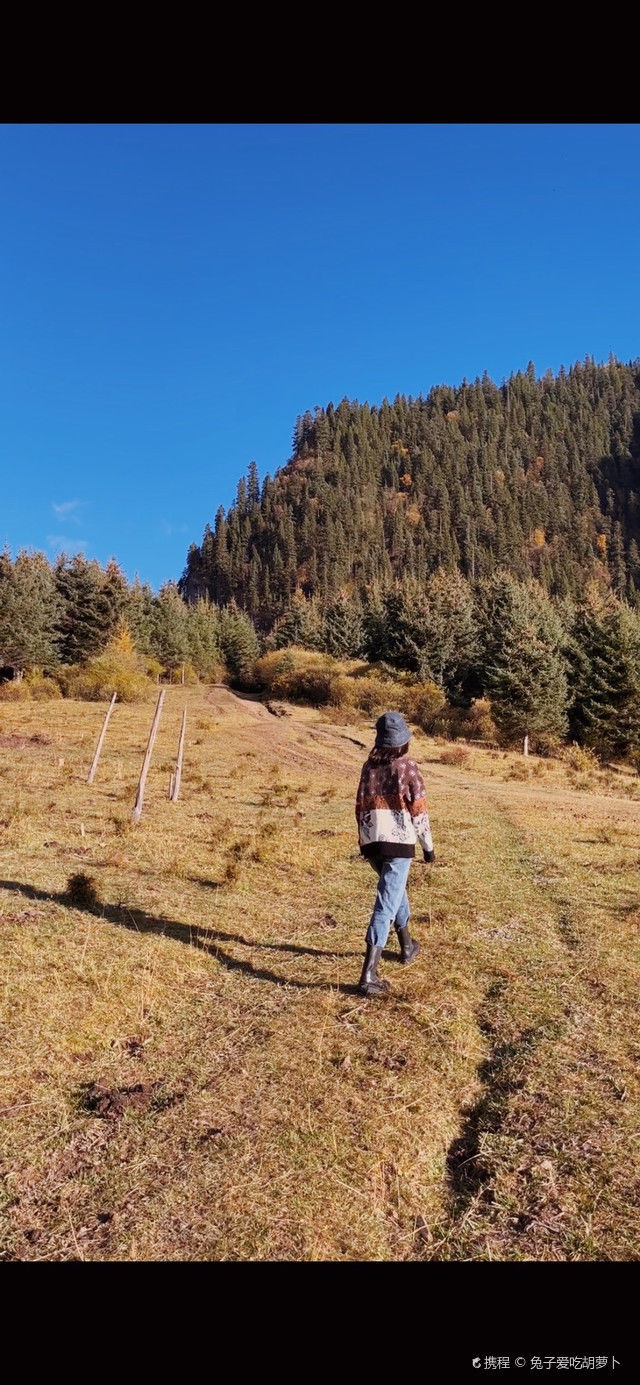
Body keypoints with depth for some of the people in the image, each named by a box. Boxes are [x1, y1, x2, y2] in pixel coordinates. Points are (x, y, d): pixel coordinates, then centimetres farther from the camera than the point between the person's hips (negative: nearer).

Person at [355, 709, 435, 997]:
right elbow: (419, 811, -7)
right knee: (386, 905, -6)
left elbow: (360, 807, 10)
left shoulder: (369, 767, 5)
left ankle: (407, 945, 43)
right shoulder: (408, 768, -8)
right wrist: (428, 845, 5)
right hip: (399, 844, -5)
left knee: (395, 889, 28)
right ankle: (368, 975, -10)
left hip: (372, 844, 6)